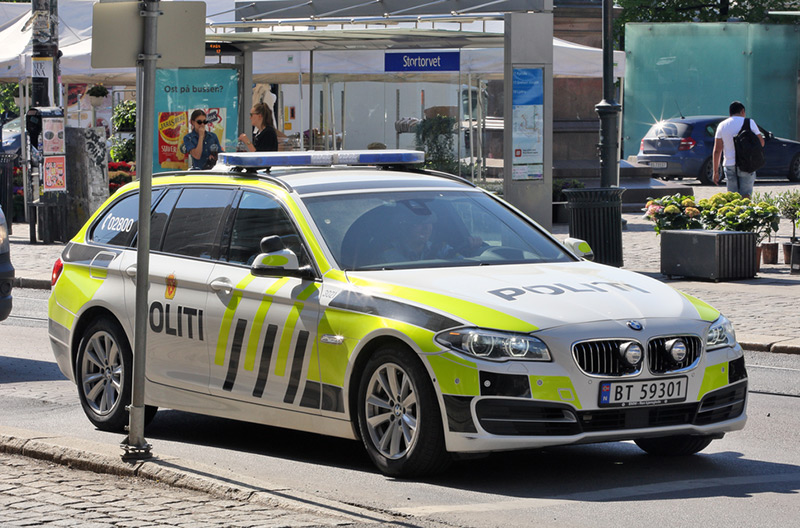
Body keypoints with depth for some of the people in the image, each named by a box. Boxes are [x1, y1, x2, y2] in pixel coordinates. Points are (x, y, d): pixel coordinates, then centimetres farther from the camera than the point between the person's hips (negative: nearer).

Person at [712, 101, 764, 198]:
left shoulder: (722, 125, 6)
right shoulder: (749, 123, 1)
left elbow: (717, 150, 3)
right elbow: (761, 143, 4)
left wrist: (716, 171, 6)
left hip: (729, 165, 2)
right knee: (745, 196, -2)